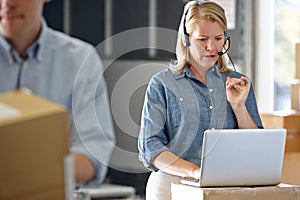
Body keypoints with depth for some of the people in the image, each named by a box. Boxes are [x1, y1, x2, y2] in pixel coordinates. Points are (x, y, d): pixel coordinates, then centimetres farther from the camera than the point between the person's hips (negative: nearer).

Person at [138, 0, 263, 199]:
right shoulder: (162, 84, 7)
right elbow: (150, 146, -2)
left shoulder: (238, 83, 17)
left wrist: (239, 106, -1)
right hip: (173, 178, -1)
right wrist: (194, 171, -17)